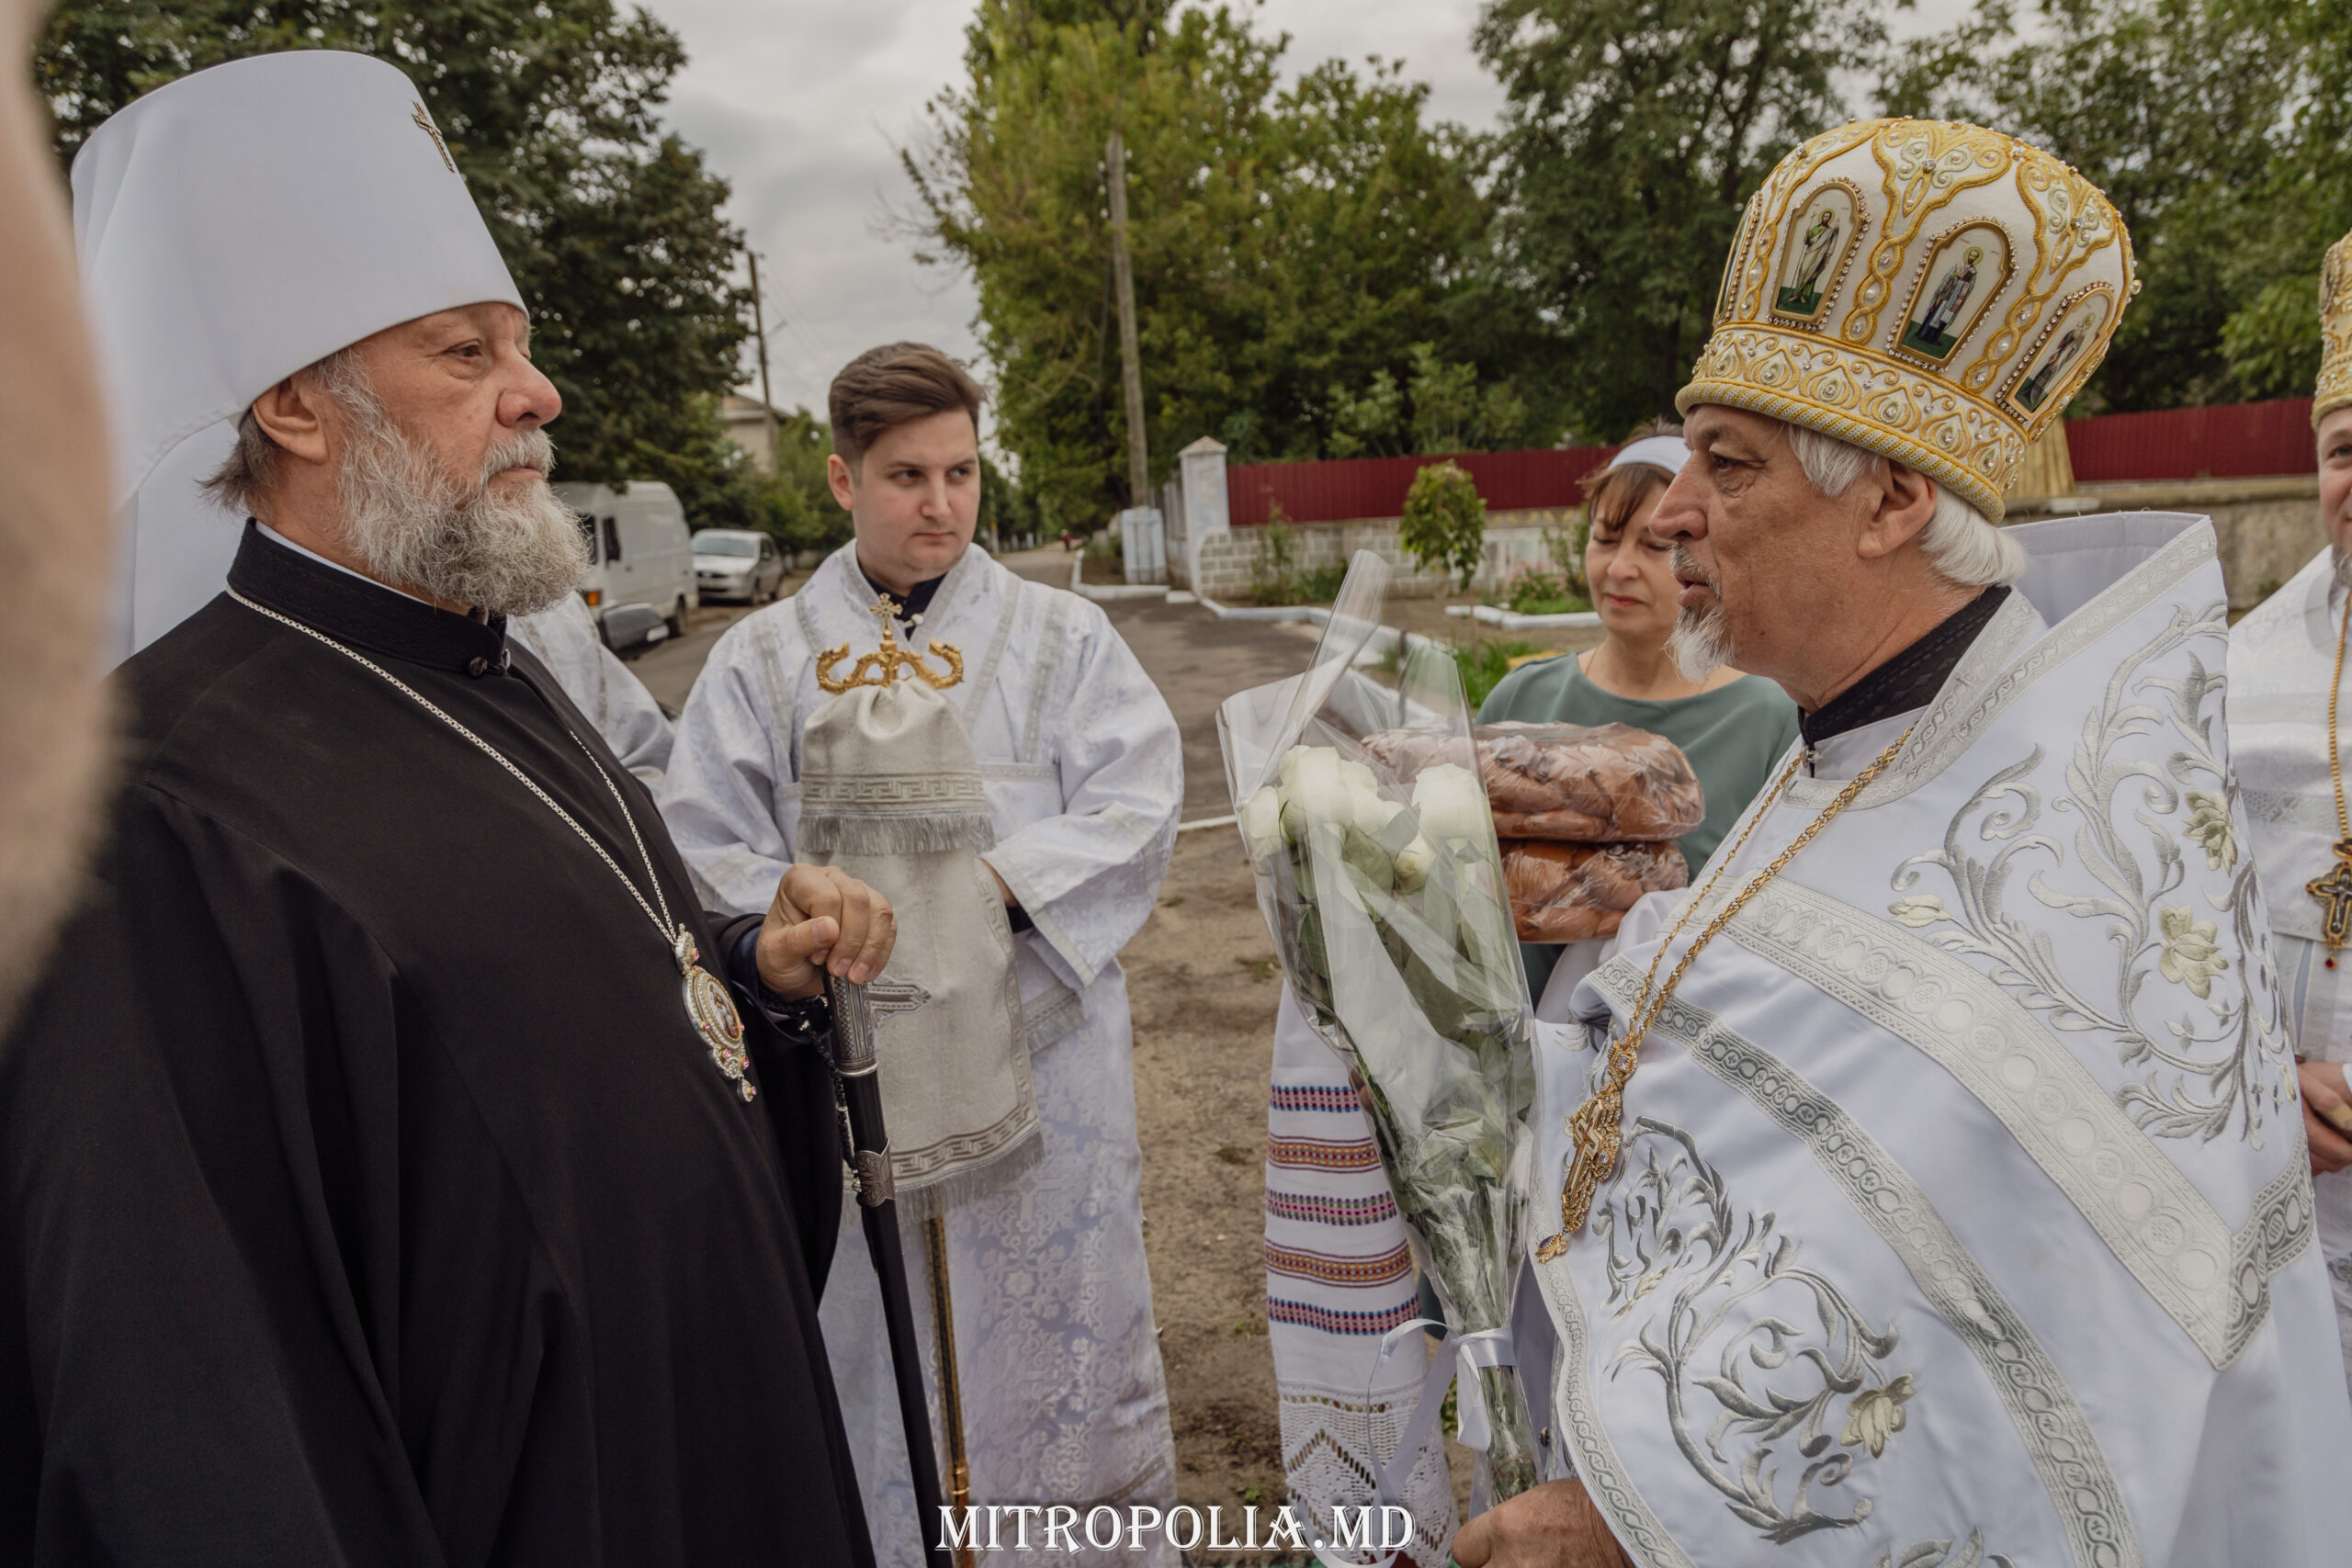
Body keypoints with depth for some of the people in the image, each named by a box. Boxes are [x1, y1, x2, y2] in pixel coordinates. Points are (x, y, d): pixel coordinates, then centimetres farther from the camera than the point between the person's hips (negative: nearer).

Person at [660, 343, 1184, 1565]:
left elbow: (1134, 810, -4)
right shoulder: (763, 659, 6)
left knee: (1052, 1323, 9)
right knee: (873, 1339, 9)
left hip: (1040, 1047, 0)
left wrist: (996, 882, -19)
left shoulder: (1064, 637, 5)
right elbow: (707, 853, 1)